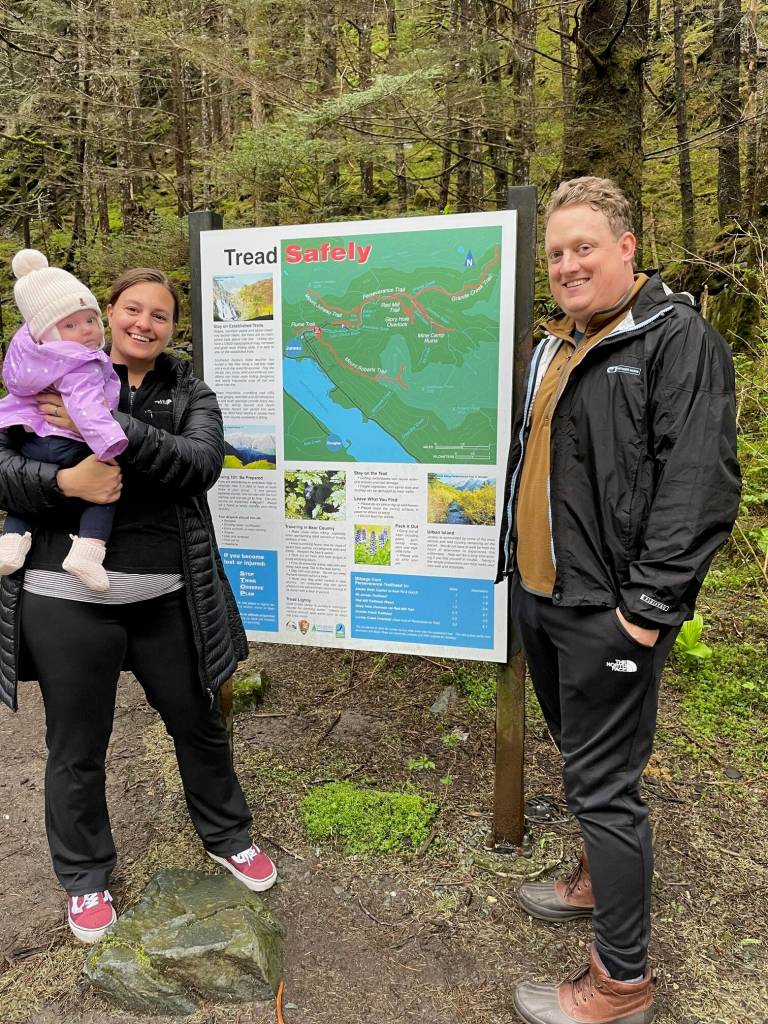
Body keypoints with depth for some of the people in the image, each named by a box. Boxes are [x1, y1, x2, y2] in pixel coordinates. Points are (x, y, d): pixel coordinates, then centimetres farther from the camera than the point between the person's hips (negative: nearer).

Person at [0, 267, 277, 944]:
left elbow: (202, 463, -16)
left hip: (166, 597, 1)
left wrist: (111, 428, -25)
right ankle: (84, 876, 40)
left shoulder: (191, 396, 3)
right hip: (68, 601, -1)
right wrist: (64, 481, -24)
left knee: (199, 724, 18)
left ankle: (226, 837, 44)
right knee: (77, 748, 15)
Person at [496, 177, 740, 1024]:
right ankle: (603, 877, 46)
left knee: (602, 782, 0)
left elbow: (700, 482, -20)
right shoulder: (556, 346, 15)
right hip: (537, 598, 8)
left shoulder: (677, 339, -11)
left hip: (606, 612, -8)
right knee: (581, 757, 23)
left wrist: (648, 606, -21)